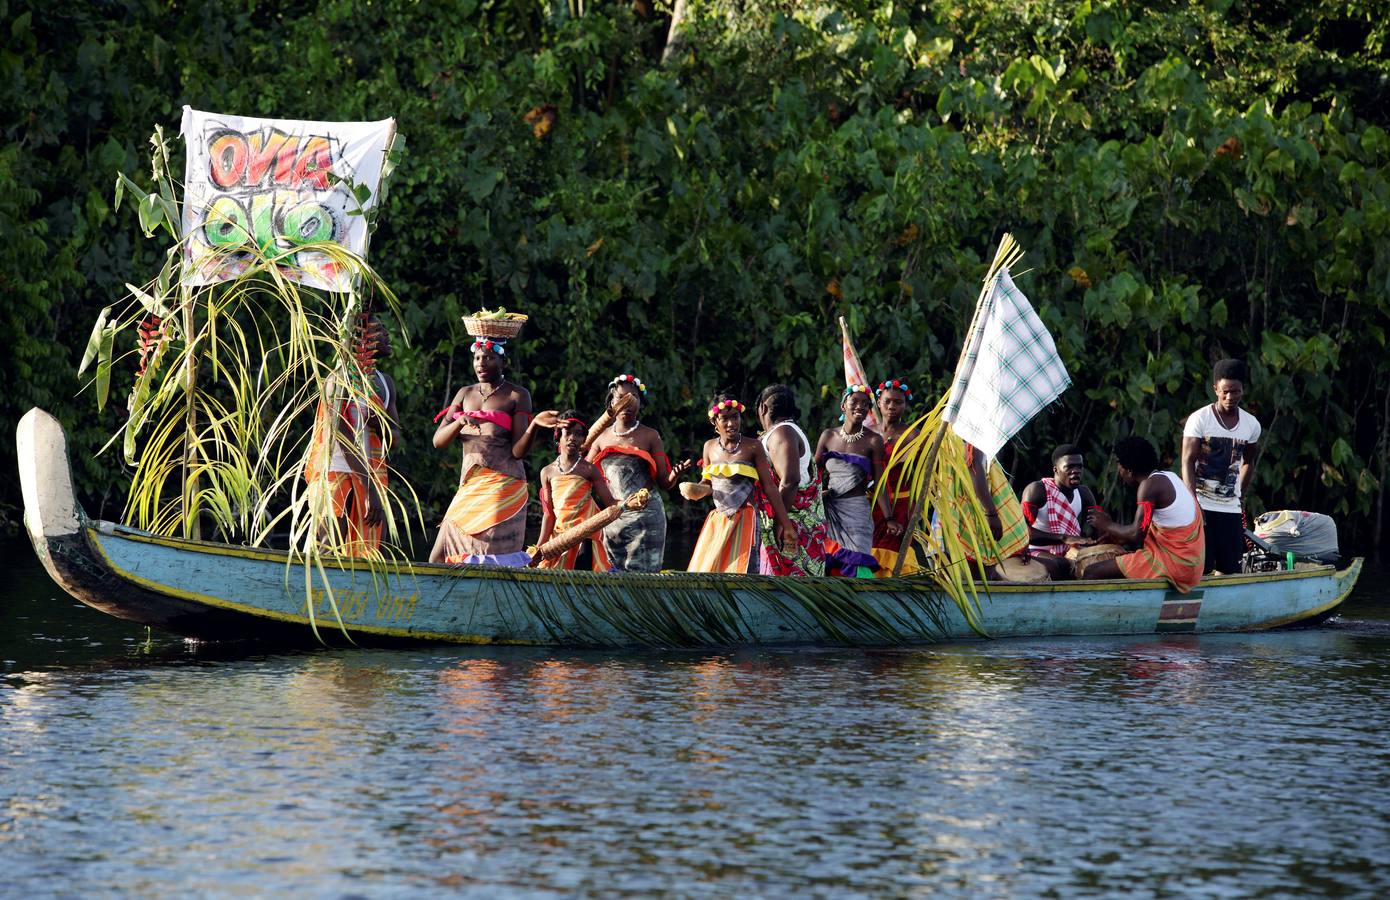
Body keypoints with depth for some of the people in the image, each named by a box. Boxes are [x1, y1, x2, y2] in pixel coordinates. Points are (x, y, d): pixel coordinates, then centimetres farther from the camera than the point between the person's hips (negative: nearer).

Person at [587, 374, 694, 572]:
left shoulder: (649, 436, 2)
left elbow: (665, 482, -1)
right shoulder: (602, 438, 11)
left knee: (642, 572, -10)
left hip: (645, 513, -3)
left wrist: (676, 474, -23)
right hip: (612, 516, 4)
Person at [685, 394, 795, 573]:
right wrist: (697, 491, -7)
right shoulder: (710, 447, 8)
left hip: (744, 520, -5)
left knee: (738, 570, -12)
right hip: (717, 522, 5)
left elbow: (769, 486, -4)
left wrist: (785, 524, -4)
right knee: (705, 570, 3)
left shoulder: (752, 447, -4)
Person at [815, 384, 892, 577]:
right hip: (829, 509, 4)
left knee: (856, 564, -14)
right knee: (827, 564, 1)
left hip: (857, 510, -4)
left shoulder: (873, 441, -2)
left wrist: (889, 518, -11)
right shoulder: (828, 436, 9)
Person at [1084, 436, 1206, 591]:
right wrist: (1116, 536, 15)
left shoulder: (1151, 484, -14)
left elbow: (1137, 534, -17)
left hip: (1174, 564, -10)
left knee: (1092, 573, -10)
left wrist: (1108, 525, 1)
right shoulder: (1168, 477, 14)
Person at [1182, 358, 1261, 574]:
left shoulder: (1251, 425, 7)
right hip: (1202, 506, -4)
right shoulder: (1199, 419, -6)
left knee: (1228, 571, 2)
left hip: (1231, 508, 4)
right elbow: (1188, 462, -10)